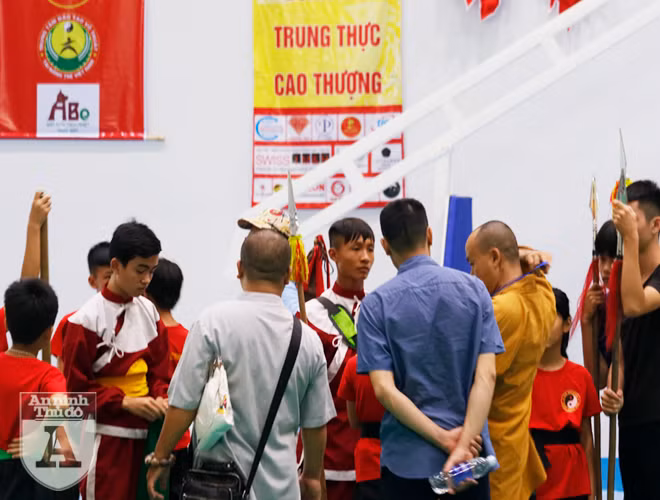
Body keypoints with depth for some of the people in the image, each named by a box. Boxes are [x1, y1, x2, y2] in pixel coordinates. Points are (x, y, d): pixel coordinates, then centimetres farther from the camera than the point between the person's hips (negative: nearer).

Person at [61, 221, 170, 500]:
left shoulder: (148, 312, 7)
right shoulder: (87, 319, -11)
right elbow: (76, 387, -9)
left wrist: (161, 398, -8)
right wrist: (125, 402, -16)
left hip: (141, 433, 6)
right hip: (104, 437, -6)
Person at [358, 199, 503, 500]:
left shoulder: (377, 304, -4)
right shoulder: (473, 289, 0)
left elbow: (384, 389, -14)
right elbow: (486, 376, -9)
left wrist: (444, 438, -14)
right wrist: (464, 444, -16)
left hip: (406, 458, -1)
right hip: (471, 454, 2)